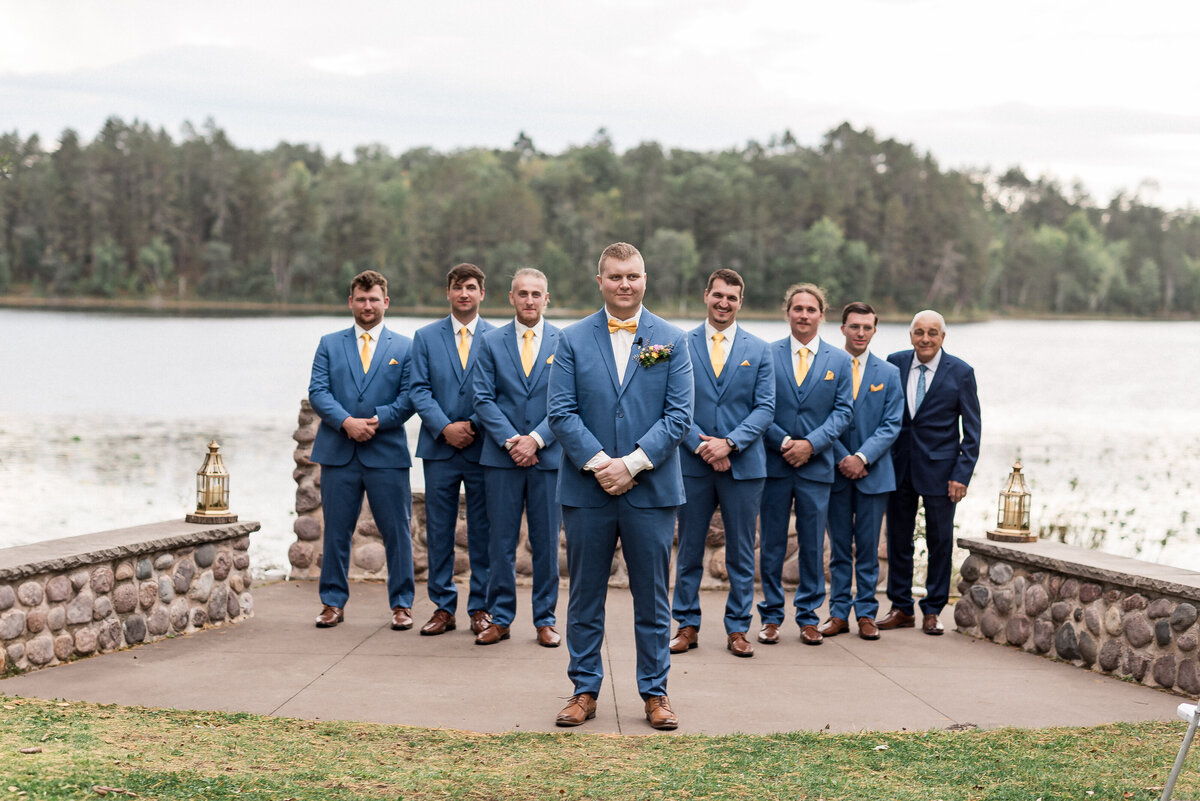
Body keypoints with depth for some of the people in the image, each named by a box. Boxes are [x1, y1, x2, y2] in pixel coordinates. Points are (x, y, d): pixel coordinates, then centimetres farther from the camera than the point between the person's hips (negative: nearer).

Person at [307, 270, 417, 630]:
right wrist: (346, 421, -14)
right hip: (338, 452, 1)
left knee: (397, 532, 1)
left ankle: (401, 604, 10)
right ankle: (333, 602, 15)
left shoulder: (405, 347, 8)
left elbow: (409, 397, 0)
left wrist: (375, 421, -14)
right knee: (336, 531, 5)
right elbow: (317, 391, 1)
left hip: (387, 453, -1)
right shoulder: (330, 344, 11)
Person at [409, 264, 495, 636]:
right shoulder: (426, 337, 8)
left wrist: (473, 425, -12)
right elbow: (419, 390, 1)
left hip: (482, 448, -1)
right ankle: (443, 608, 11)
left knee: (483, 532, 3)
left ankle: (480, 608, 11)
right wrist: (444, 428, -12)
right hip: (439, 448, 1)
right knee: (438, 532, 4)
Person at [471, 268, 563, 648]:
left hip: (548, 456, 0)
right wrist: (510, 441, -10)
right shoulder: (491, 342, 6)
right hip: (502, 458, 0)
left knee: (547, 542, 4)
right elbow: (483, 399, 1)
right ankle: (500, 619, 12)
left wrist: (536, 439, -11)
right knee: (501, 542, 3)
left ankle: (545, 620, 13)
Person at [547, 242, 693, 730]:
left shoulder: (672, 341, 4)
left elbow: (678, 415, -2)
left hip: (651, 489, 0)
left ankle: (654, 693, 15)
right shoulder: (572, 340, 5)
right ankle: (585, 690, 17)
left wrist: (632, 464, -12)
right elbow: (561, 412, -2)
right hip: (586, 489, 0)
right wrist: (599, 463, -13)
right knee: (585, 597, 7)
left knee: (652, 598, 5)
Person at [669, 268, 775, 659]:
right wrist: (702, 445, -12)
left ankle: (737, 629, 13)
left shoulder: (758, 350, 5)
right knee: (689, 550, 6)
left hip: (743, 464, 0)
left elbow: (765, 407, 0)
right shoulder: (682, 345, 3)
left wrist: (729, 443, -13)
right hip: (693, 463, 0)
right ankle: (687, 626, 15)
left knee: (741, 553, 5)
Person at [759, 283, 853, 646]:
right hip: (774, 463, -1)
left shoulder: (839, 360, 7)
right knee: (772, 543, 3)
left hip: (816, 465, 1)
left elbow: (843, 410, 3)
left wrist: (811, 443, -10)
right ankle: (771, 616, 12)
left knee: (812, 544, 4)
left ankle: (808, 617, 14)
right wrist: (782, 442, -11)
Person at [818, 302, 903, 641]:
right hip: (836, 472, 0)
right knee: (839, 547, 5)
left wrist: (862, 457, -12)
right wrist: (842, 459, -11)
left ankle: (866, 614, 10)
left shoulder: (889, 374, 6)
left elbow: (891, 425, 0)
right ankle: (839, 613, 11)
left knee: (868, 547, 3)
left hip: (873, 473, 0)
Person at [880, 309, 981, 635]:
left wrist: (962, 474, -9)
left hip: (939, 468, -2)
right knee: (898, 540, 8)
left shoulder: (961, 372, -4)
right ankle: (901, 608, 19)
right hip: (898, 466, 2)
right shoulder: (894, 364, 2)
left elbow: (972, 430, -3)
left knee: (940, 542, 4)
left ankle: (932, 611, 15)